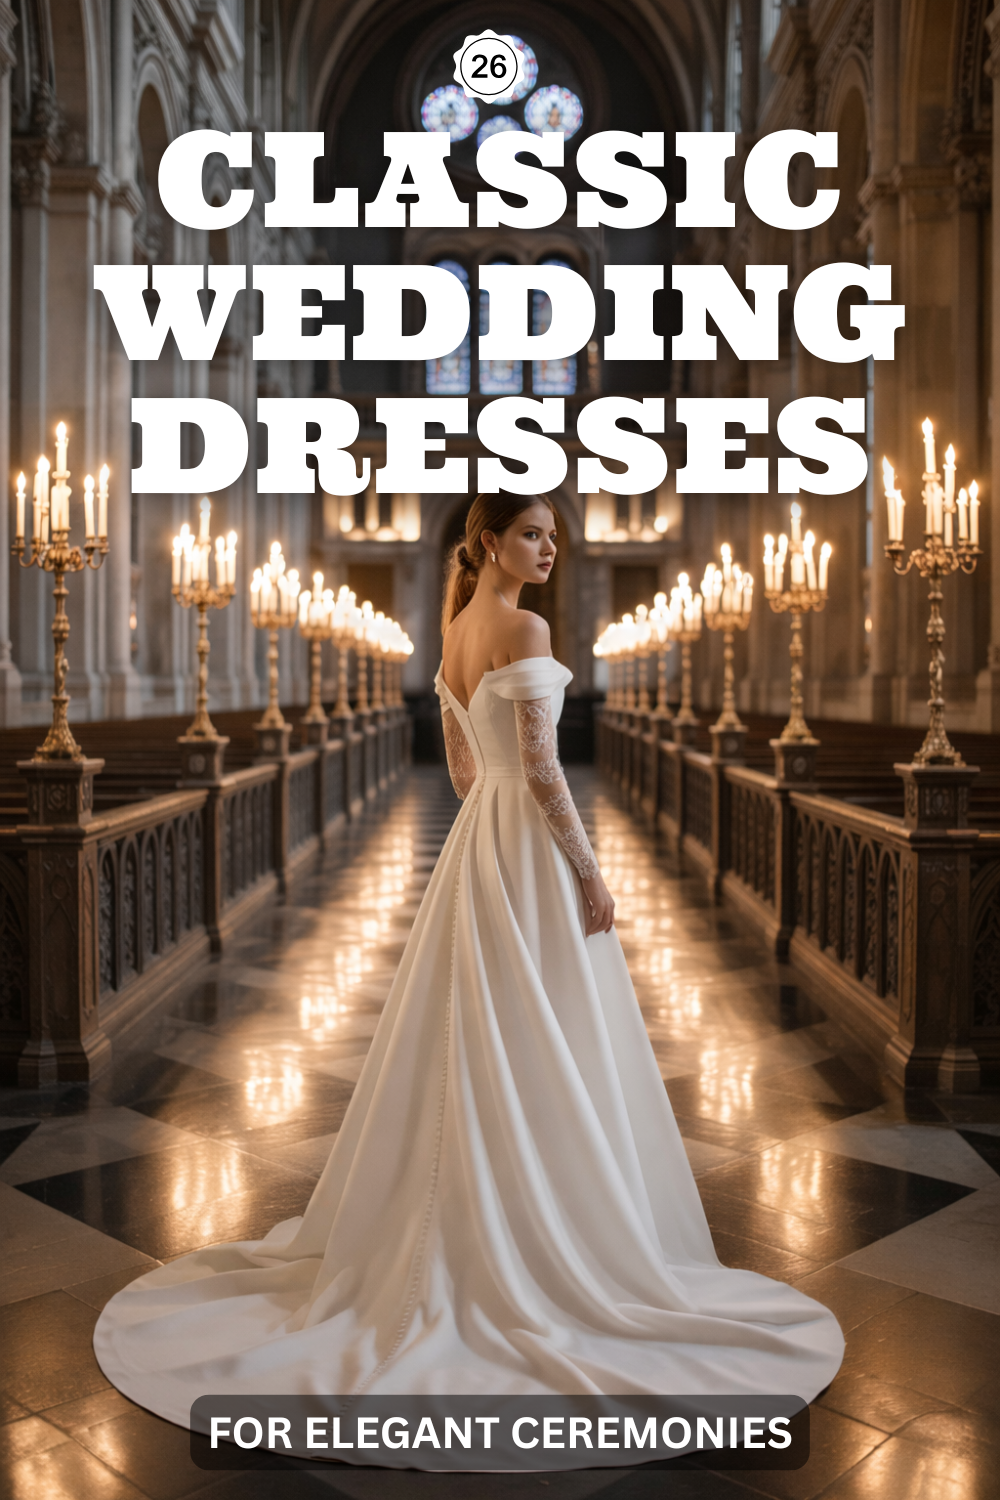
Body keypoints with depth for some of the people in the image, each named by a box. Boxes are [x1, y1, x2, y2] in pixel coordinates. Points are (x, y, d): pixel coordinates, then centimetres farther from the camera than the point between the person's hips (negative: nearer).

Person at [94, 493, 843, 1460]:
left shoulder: (456, 629, 12)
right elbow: (540, 767, -19)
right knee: (546, 1055, 0)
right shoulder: (524, 629, -15)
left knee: (473, 1046, 16)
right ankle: (550, 1243, 11)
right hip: (531, 847, -9)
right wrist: (587, 870, -14)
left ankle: (461, 1233, 28)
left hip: (476, 841, 9)